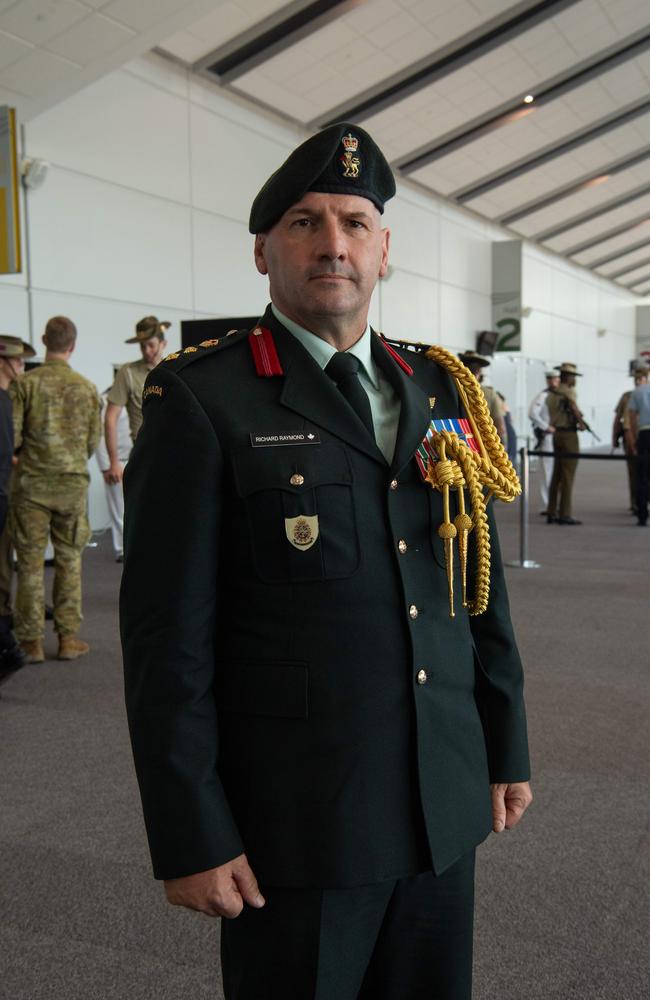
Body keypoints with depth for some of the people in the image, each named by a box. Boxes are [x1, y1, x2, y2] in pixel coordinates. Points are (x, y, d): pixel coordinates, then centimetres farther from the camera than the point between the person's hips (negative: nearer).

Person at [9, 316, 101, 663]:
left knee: (30, 562, 6)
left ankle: (32, 642, 10)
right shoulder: (86, 387, 0)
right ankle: (68, 638, 13)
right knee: (69, 560, 10)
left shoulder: (27, 383, -7)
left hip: (32, 482, -1)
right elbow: (93, 440, 6)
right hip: (73, 483, 1)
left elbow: (12, 436, -8)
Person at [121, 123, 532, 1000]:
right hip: (295, 822, -5)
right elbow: (167, 633, -12)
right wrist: (190, 839, -12)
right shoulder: (201, 400, -10)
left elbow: (480, 582, 11)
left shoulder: (440, 391, 7)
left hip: (445, 805, 5)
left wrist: (507, 747, 13)